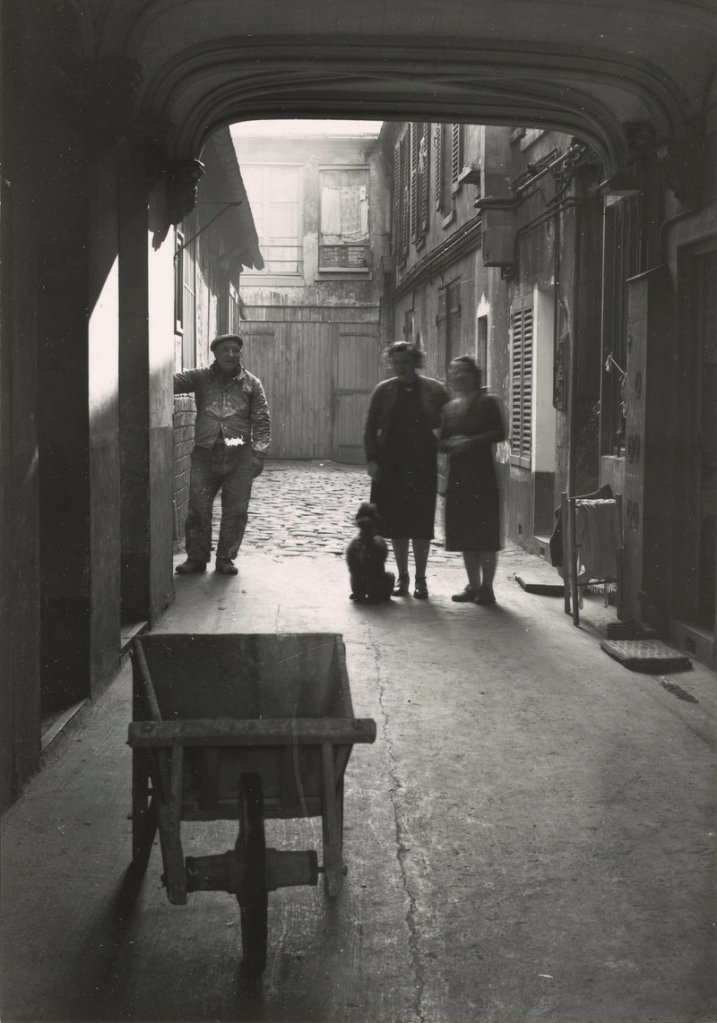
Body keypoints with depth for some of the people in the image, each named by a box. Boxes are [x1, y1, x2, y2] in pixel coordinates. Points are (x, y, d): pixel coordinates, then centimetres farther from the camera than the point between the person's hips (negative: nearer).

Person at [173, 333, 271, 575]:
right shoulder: (200, 378, 7)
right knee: (198, 508, 0)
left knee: (235, 510, 2)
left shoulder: (251, 383, 8)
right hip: (205, 454, 0)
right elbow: (175, 381, -10)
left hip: (239, 456, 0)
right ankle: (196, 558, 12)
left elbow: (262, 421, 6)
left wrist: (258, 452, -3)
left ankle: (226, 558, 13)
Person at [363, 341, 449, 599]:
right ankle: (402, 577, 16)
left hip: (422, 464, -1)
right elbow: (370, 427, 6)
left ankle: (420, 579, 12)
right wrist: (372, 459, -4)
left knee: (421, 523, 1)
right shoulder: (383, 390, 5)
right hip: (390, 466, 1)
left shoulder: (435, 390, 1)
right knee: (396, 523, 4)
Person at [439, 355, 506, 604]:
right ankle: (473, 585, 17)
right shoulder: (450, 407, 14)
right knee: (464, 534, 8)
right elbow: (441, 441, 12)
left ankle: (487, 587, 2)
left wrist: (471, 441, -17)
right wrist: (452, 444, -9)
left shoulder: (487, 403, -2)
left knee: (485, 535, -4)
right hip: (457, 476, 6)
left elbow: (499, 433, -11)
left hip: (482, 476, -5)